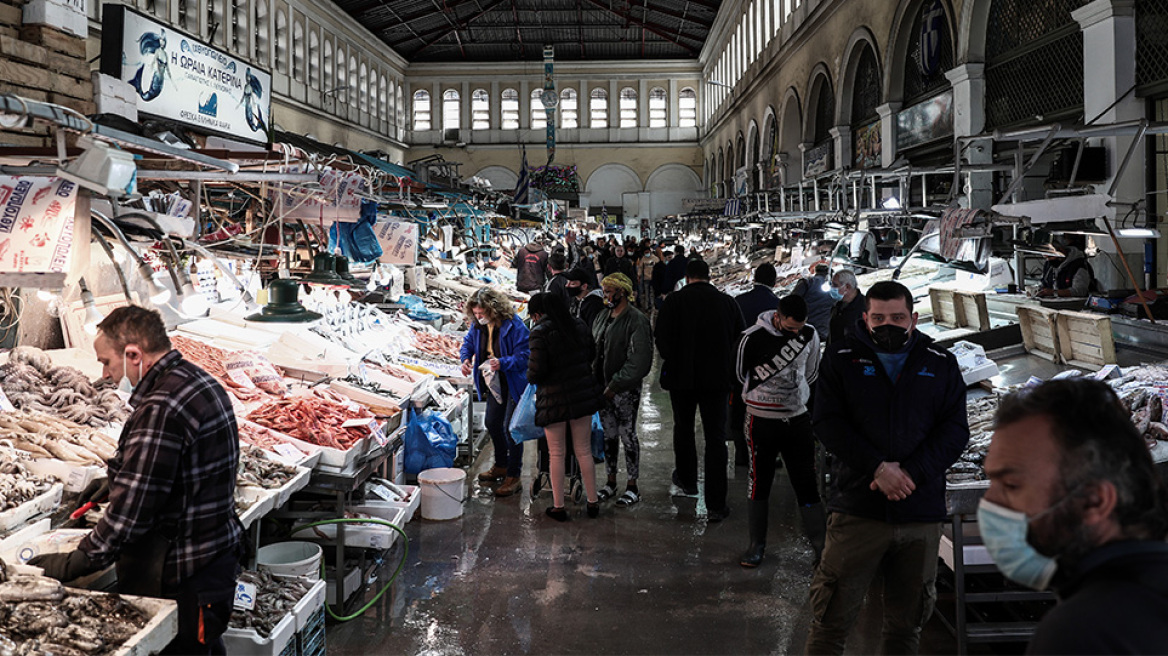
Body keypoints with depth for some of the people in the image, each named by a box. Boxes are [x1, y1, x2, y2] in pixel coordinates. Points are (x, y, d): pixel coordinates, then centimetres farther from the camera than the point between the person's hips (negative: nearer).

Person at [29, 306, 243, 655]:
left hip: (186, 579, -10)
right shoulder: (199, 381, 8)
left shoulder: (161, 409, -24)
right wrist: (116, 477, 25)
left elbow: (132, 508, -23)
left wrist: (73, 564, -13)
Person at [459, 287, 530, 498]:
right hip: (494, 383, 8)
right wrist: (466, 359, -5)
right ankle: (501, 466, 38)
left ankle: (513, 476, 4)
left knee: (510, 427, -8)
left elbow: (523, 356, -23)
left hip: (514, 383, -8)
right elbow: (468, 342, 16)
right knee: (492, 424, 18)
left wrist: (502, 363, -38)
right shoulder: (478, 325, -3)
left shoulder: (513, 326, -24)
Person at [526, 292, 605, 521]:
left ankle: (558, 506, 16)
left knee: (556, 454, 8)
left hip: (554, 400, -5)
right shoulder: (579, 326, 4)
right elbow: (591, 355, 15)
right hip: (583, 396, 5)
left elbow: (536, 371, -16)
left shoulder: (540, 332, -15)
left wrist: (532, 377, 6)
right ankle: (593, 502, 20)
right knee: (584, 451, 14)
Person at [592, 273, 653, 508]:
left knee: (627, 435, 1)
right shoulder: (602, 317, 11)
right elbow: (594, 350, 17)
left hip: (626, 389, -7)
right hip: (603, 387, 7)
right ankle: (611, 482, 26)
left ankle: (632, 486, 13)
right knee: (609, 434, 14)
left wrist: (615, 385, -19)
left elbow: (639, 361, -19)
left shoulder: (637, 320, -14)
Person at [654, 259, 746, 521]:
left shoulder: (674, 300, -9)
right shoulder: (728, 302, -3)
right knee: (716, 438, 3)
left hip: (682, 376, 0)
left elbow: (662, 339, -11)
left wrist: (672, 360, 7)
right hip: (717, 379, 1)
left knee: (683, 429, 22)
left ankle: (686, 482, 37)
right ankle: (715, 504, 0)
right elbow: (740, 339, 4)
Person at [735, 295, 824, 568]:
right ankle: (757, 544, 23)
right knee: (760, 482, 8)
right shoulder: (753, 338, -14)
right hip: (762, 420, -2)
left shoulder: (810, 335, -2)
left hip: (798, 418, 3)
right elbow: (742, 376, 2)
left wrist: (793, 393, 9)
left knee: (807, 484, 5)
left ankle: (821, 547, 11)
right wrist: (769, 394, 5)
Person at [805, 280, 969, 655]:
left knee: (907, 623, 15)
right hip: (857, 508, -2)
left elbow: (955, 429, 2)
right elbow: (828, 424, -5)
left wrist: (911, 473, -12)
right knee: (833, 618, 0)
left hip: (922, 513, 2)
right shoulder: (840, 360, 4)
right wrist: (878, 468, -16)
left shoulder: (941, 364, 9)